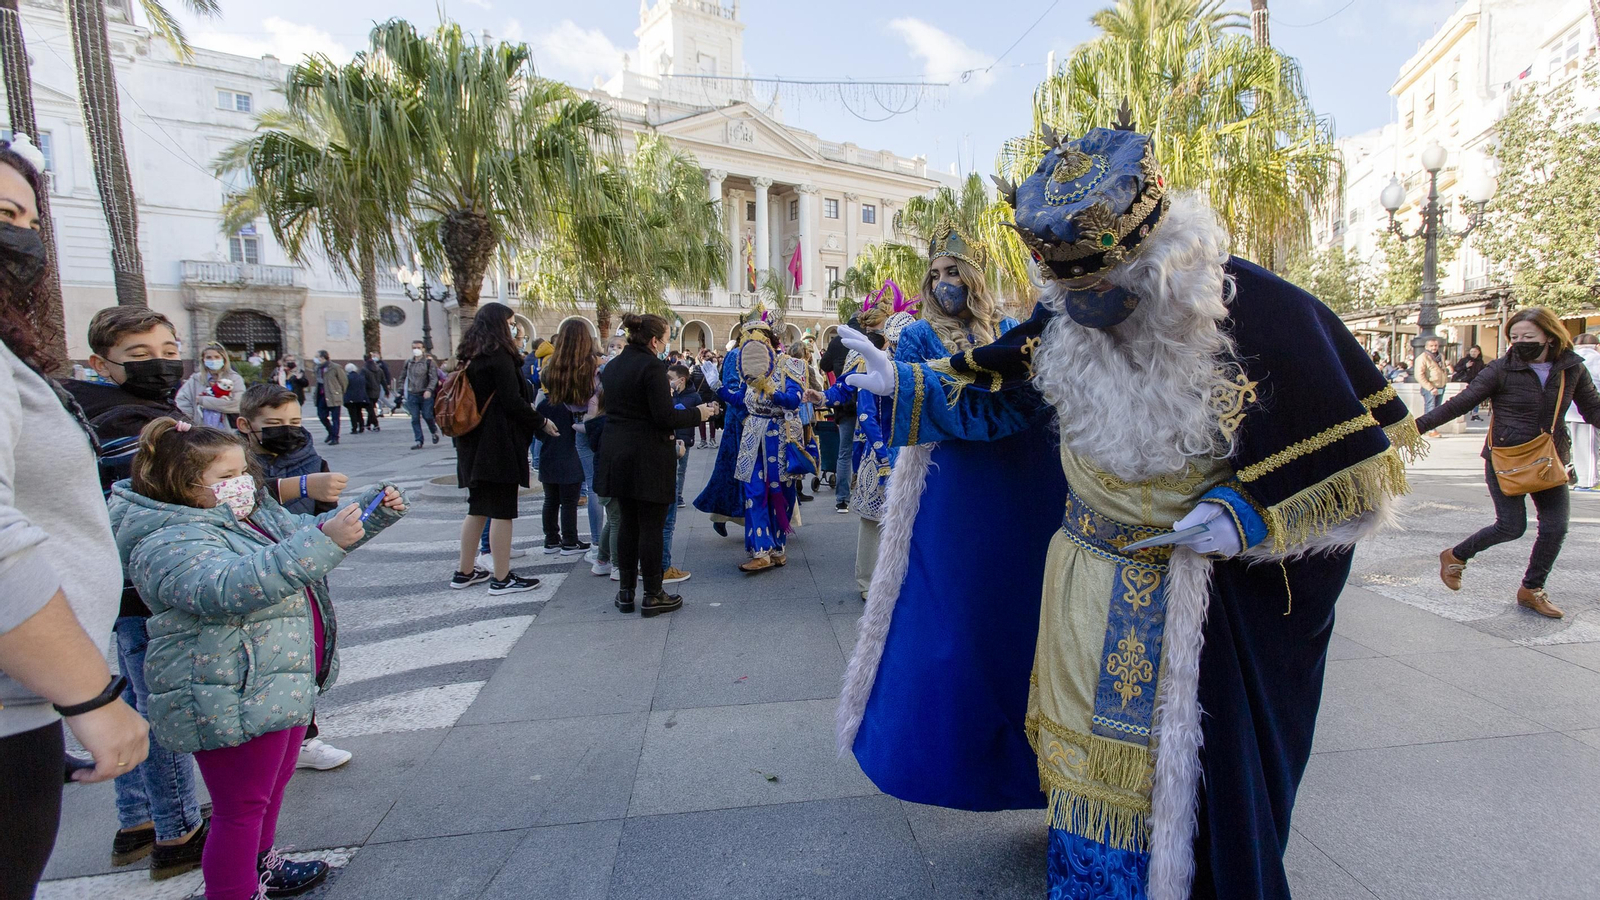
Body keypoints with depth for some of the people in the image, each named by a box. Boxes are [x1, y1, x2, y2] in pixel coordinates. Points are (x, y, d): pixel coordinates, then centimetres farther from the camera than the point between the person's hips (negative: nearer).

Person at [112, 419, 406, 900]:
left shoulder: (253, 515, 8)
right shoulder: (168, 545, -22)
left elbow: (305, 531, 22)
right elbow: (231, 588, -40)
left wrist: (375, 511, 5)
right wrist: (325, 539, -47)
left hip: (281, 686, 10)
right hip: (233, 703, -10)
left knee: (273, 783, 26)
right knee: (242, 807, 5)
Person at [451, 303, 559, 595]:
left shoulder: (470, 357, 13)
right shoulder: (499, 356, -13)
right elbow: (512, 401, -18)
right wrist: (542, 422, -6)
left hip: (474, 444, 9)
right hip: (499, 445, -9)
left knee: (478, 508, 16)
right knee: (502, 510, -3)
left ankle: (465, 572, 24)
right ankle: (502, 579, 3)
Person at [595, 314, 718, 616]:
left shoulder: (612, 366, 10)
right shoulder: (652, 366, -14)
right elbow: (665, 417, -18)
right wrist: (698, 413, -3)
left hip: (617, 454, 8)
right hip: (648, 459, -7)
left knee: (627, 522, 14)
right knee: (651, 526, 1)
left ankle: (626, 592, 21)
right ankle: (652, 596, 8)